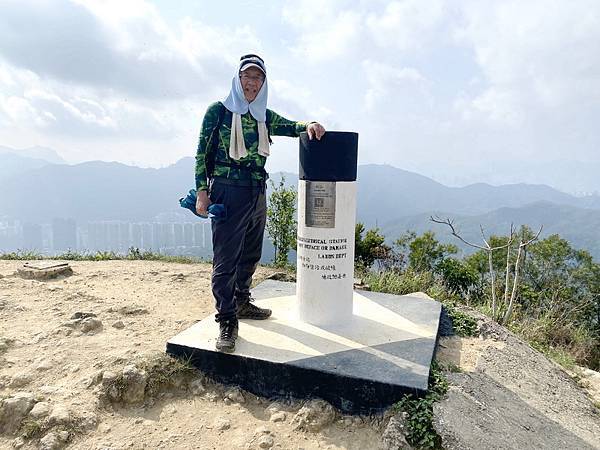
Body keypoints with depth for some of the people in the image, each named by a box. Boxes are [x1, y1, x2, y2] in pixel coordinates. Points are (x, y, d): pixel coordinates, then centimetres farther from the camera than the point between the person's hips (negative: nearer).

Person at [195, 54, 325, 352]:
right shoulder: (218, 111, -2)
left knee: (250, 255, 15)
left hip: (257, 195, 6)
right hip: (228, 193, -6)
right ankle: (227, 321, 6)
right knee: (225, 259, -4)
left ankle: (241, 302, 34)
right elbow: (202, 152, -3)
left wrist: (308, 125, -20)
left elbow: (290, 127, 3)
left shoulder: (264, 116, 12)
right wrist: (201, 191, -9)